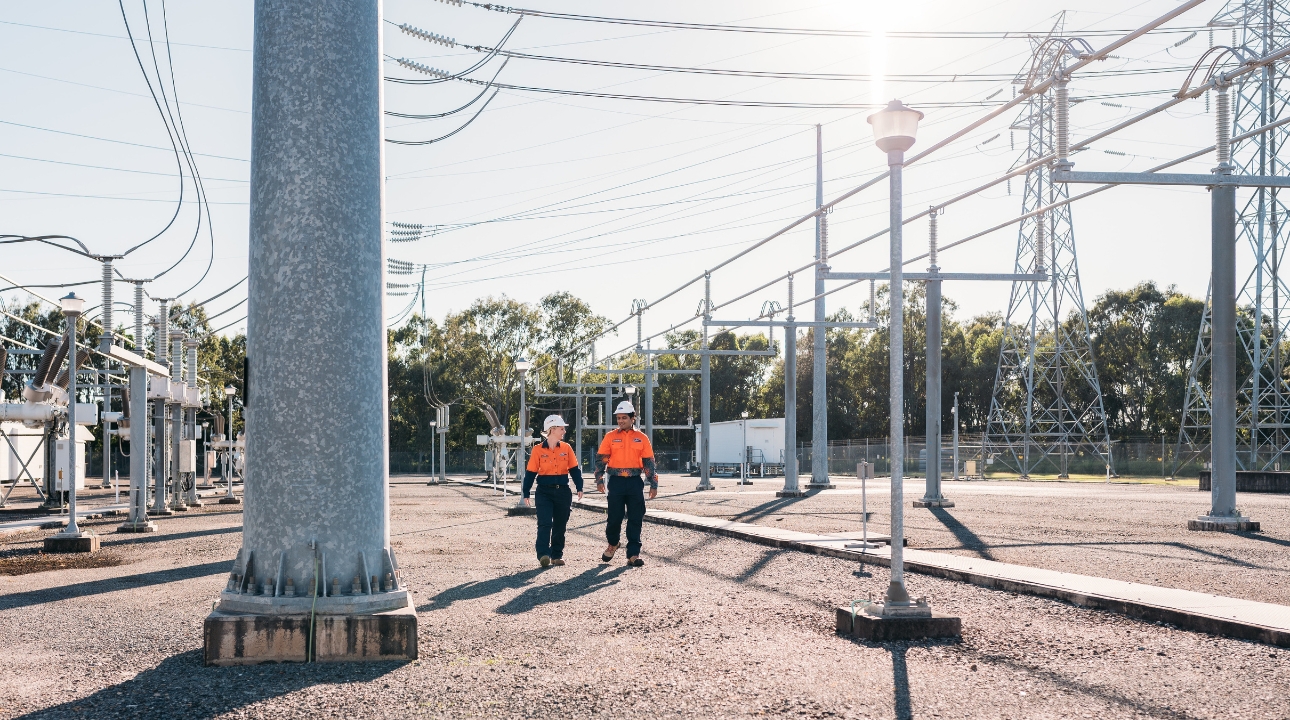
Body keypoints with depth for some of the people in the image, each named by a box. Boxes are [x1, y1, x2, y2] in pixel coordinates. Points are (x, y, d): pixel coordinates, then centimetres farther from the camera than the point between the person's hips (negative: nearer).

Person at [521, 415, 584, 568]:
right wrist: (526, 494, -1)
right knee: (545, 523, -15)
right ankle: (543, 555, -19)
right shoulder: (538, 450, -3)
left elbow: (575, 469, 8)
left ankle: (557, 555, 21)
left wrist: (579, 488, -1)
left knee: (560, 525, 9)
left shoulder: (566, 448, 5)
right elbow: (530, 472, 0)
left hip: (563, 492, 3)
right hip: (544, 491, -3)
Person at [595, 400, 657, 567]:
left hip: (635, 483, 0)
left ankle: (633, 554, 4)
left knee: (635, 519, -1)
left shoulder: (641, 438, 6)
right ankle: (612, 544, 30)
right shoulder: (610, 437, 4)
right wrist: (599, 480, -7)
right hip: (616, 481, 0)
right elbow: (601, 459, 4)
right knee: (614, 517, 2)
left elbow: (649, 462, 7)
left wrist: (653, 484, 3)